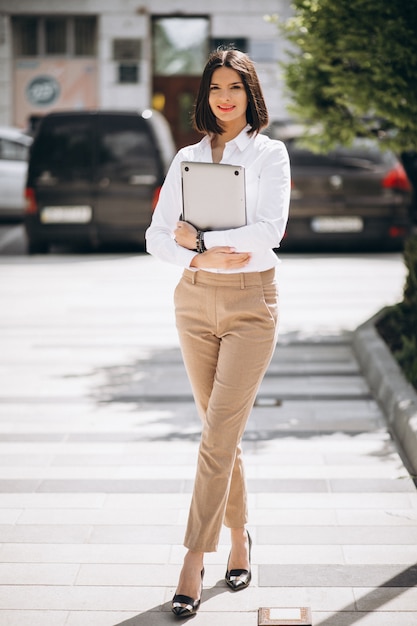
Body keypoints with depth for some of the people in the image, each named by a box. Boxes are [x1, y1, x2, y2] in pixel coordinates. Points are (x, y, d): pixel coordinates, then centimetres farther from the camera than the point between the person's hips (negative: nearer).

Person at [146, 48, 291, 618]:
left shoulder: (269, 154, -1)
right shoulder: (187, 158, 10)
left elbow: (269, 232, -14)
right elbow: (157, 236, 4)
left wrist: (198, 239, -14)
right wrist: (201, 257, -14)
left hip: (251, 302, -4)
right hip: (196, 299, 4)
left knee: (218, 435, -9)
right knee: (222, 433, 11)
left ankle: (194, 560, -6)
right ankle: (239, 536, 28)